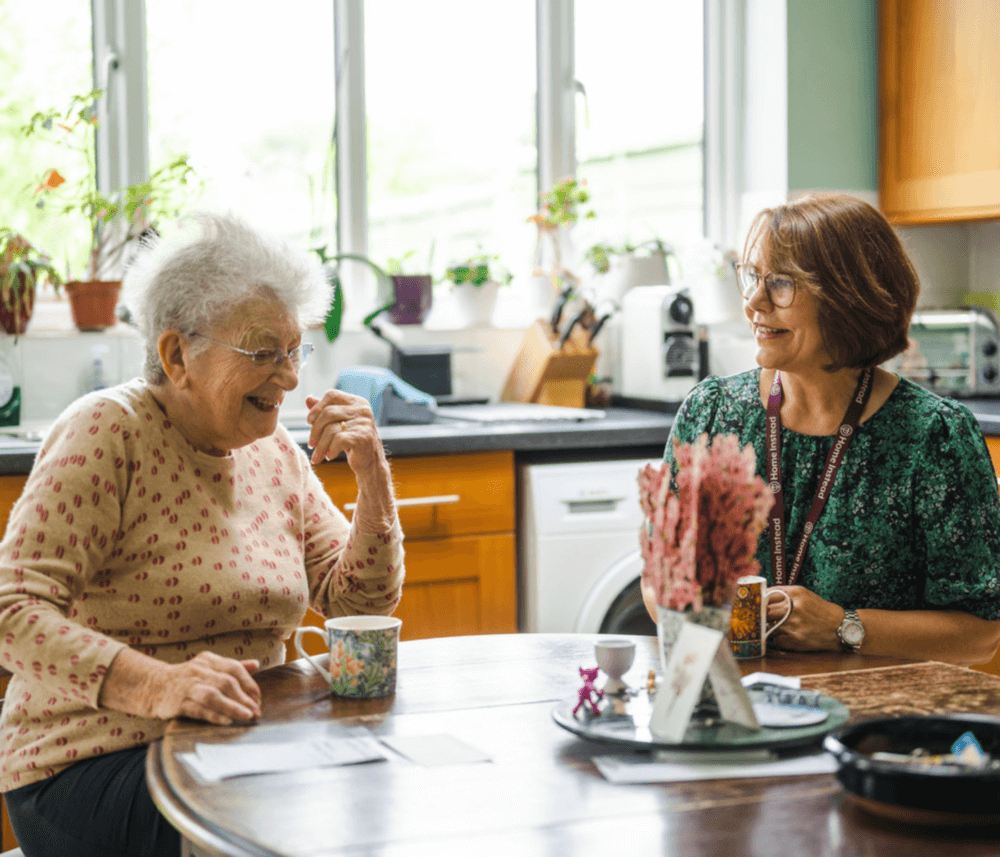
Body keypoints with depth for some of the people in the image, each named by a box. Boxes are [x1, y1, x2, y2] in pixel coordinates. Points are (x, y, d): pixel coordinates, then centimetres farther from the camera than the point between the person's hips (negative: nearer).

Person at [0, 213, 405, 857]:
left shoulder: (275, 450, 9)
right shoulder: (106, 432, -11)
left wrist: (373, 479, -6)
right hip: (94, 762, -7)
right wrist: (152, 684, -36)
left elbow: (362, 604, 11)